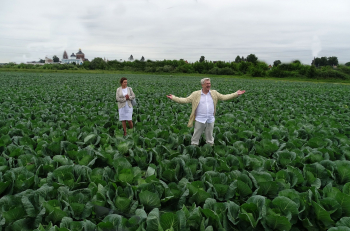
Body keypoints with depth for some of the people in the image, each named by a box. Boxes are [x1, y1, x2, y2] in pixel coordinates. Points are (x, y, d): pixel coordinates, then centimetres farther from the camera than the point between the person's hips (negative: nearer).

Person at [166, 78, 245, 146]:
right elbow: (186, 100, -6)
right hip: (200, 120, -3)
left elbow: (224, 97, 8)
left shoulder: (214, 93, 6)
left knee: (210, 138, 17)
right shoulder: (196, 94, -3)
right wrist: (173, 97, -15)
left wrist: (236, 94, 4)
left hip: (210, 120, 3)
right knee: (195, 137, 6)